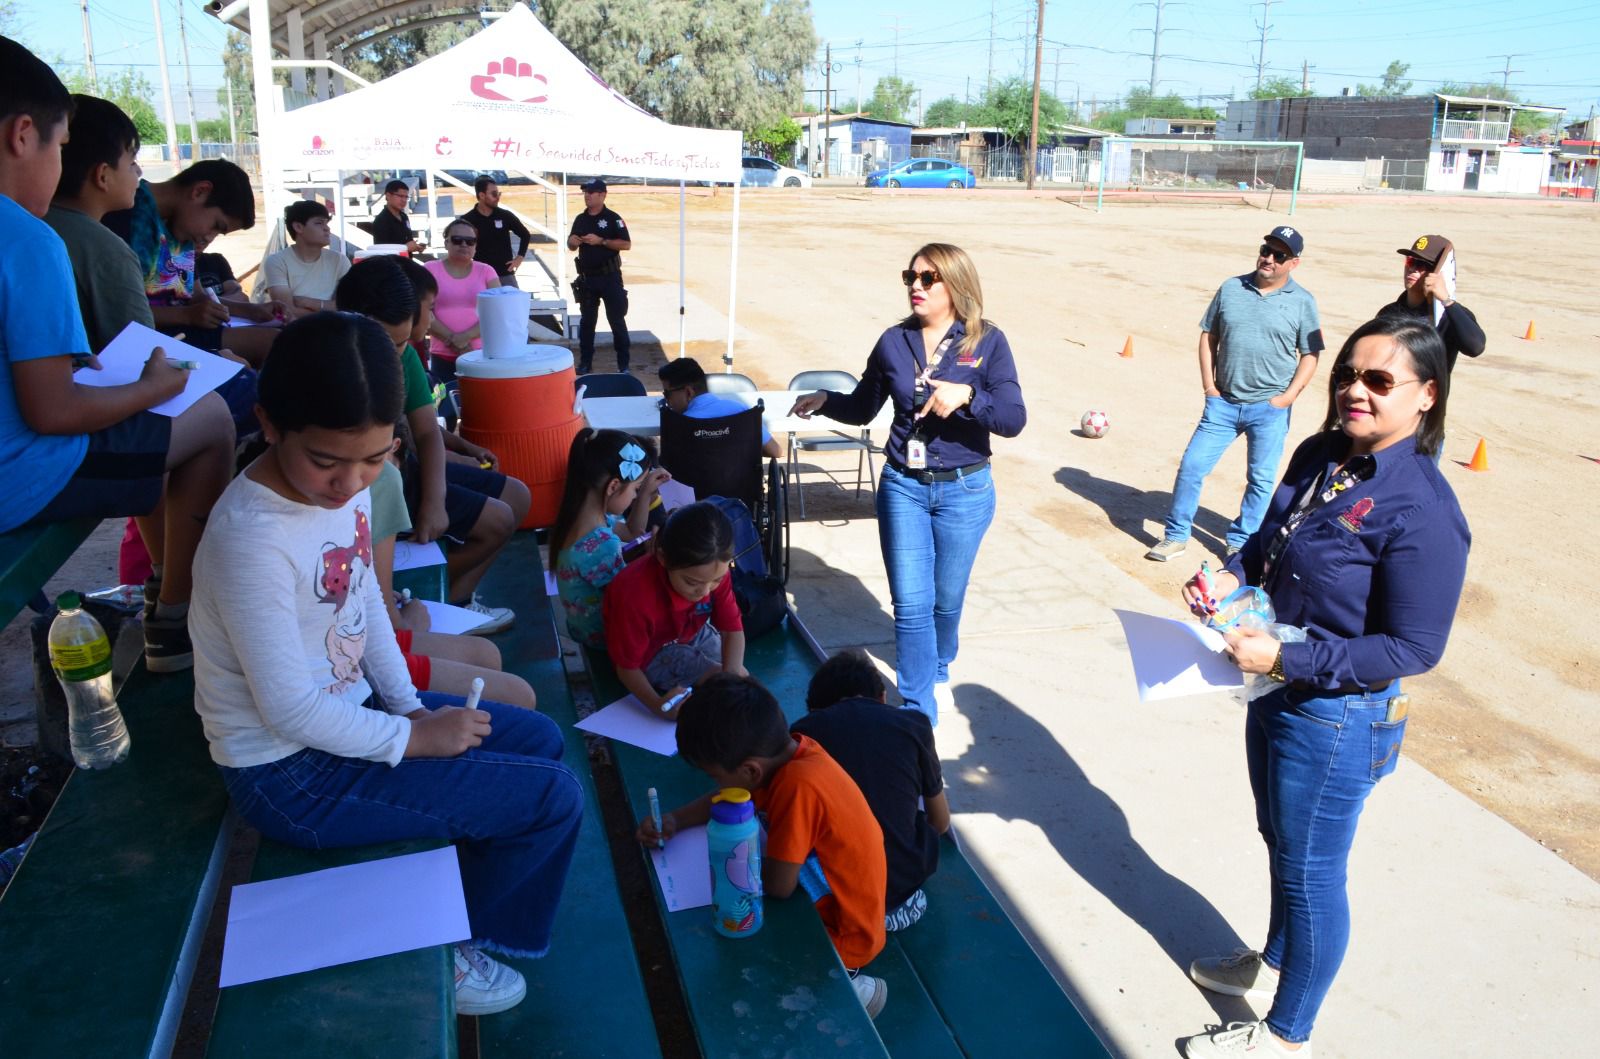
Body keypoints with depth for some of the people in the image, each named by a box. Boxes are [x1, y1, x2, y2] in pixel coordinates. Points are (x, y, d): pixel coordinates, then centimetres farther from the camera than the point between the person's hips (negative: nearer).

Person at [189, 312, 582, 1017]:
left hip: (349, 708, 9)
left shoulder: (344, 484, -5)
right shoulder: (252, 539, -30)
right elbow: (290, 709, -26)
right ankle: (453, 951, 17)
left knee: (541, 740, 17)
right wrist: (414, 738, -15)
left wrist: (411, 706, -1)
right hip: (289, 774, -8)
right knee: (554, 798, -8)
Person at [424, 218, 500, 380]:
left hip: (482, 355, 0)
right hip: (443, 357, 0)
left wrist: (466, 336, -15)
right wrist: (454, 341, -12)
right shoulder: (430, 270, 5)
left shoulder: (485, 271, 8)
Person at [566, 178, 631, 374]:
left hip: (610, 277, -5)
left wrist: (601, 241, -20)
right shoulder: (580, 219, 10)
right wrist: (572, 242, -7)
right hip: (587, 277, 5)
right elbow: (571, 245, 17)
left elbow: (627, 244, -12)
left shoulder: (613, 218, -6)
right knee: (586, 321, 9)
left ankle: (623, 365, 3)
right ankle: (585, 363, 17)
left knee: (617, 320, -2)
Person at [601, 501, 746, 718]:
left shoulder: (714, 571, -24)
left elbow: (733, 630, -18)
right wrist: (657, 705, -44)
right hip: (651, 653, -6)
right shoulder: (634, 595, -39)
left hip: (694, 634, 6)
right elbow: (627, 667, -26)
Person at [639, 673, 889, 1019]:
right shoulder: (787, 751, -8)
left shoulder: (799, 785, -33)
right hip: (831, 901, 9)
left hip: (843, 935, -8)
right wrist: (676, 820, -2)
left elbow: (778, 885, -28)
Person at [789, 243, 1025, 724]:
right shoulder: (894, 342, 1)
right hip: (902, 487, 2)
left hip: (964, 490, -1)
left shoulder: (987, 342, -7)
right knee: (911, 604, -1)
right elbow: (862, 408, 12)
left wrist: (967, 394, -31)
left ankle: (937, 672, 43)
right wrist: (825, 400, -8)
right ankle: (919, 710, 12)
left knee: (946, 600, 14)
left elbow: (1013, 419, -15)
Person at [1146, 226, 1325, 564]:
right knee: (1192, 466, 0)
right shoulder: (1231, 288, 5)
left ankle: (1241, 542, 23)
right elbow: (1208, 336, 9)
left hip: (1270, 408, -1)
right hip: (1224, 403, 2)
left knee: (1261, 479, 7)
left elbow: (1310, 355, 1)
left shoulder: (1303, 302, -1)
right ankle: (1176, 535, 13)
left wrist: (1287, 397, -9)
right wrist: (1209, 386, 1)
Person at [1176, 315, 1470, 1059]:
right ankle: (1274, 963, 52)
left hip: (1337, 717, -7)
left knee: (1310, 870, 11)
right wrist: (1232, 575, -8)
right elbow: (1269, 542, 13)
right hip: (1278, 692, 7)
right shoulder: (1320, 455, -3)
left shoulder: (1421, 510, -25)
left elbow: (1413, 648, -23)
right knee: (1281, 844, 26)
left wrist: (1285, 659, -27)